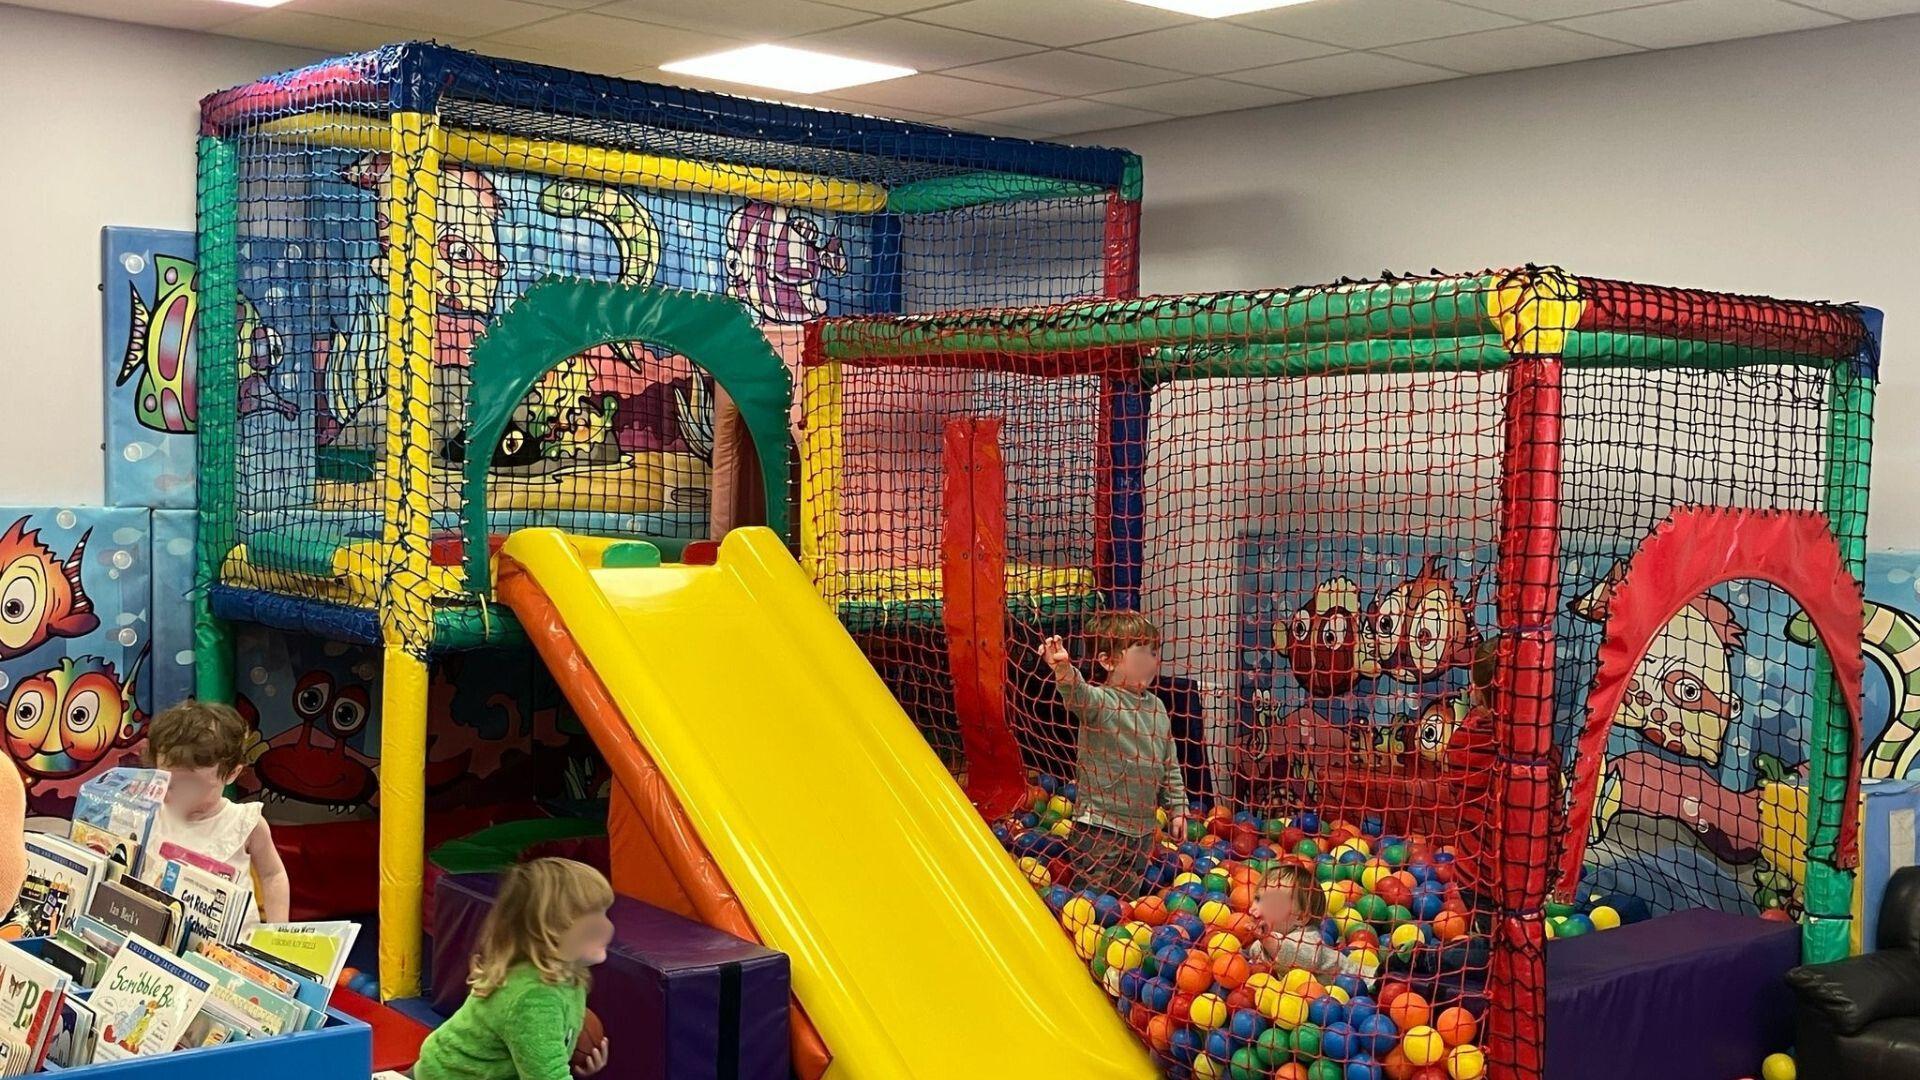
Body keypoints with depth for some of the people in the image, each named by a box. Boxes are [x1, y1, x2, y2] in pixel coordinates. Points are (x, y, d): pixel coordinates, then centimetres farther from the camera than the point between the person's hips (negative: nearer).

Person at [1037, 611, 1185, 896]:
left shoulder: (1156, 706, 7)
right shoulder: (1102, 700, -16)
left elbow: (1170, 765, 16)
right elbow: (1078, 696, -40)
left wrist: (1177, 808, 16)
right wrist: (1064, 671, -61)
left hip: (1143, 827, 7)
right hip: (1100, 828, -7)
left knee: (1130, 894, 18)